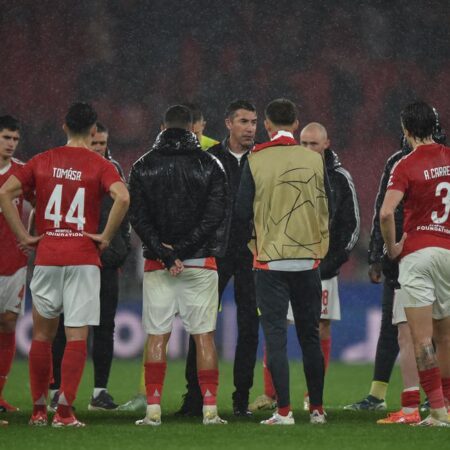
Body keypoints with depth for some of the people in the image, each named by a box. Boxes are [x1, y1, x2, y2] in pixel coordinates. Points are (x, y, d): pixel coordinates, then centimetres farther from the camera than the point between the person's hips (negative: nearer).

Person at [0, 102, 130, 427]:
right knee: (77, 336, -1)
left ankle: (39, 410, 16)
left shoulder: (42, 161, 6)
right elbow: (122, 197, -20)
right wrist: (106, 237, -8)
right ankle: (64, 411, -7)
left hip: (46, 257, 3)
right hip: (83, 258, -2)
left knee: (42, 333, 13)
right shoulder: (100, 166, -2)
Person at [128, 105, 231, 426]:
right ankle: (210, 409, -1)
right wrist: (182, 251, -9)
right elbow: (217, 216, -7)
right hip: (200, 263, -1)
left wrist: (164, 253, -9)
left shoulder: (143, 167, 4)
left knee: (157, 336, 2)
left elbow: (138, 217, -5)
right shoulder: (209, 165, 1)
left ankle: (154, 409, -3)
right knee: (204, 336, 2)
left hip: (157, 264, 1)